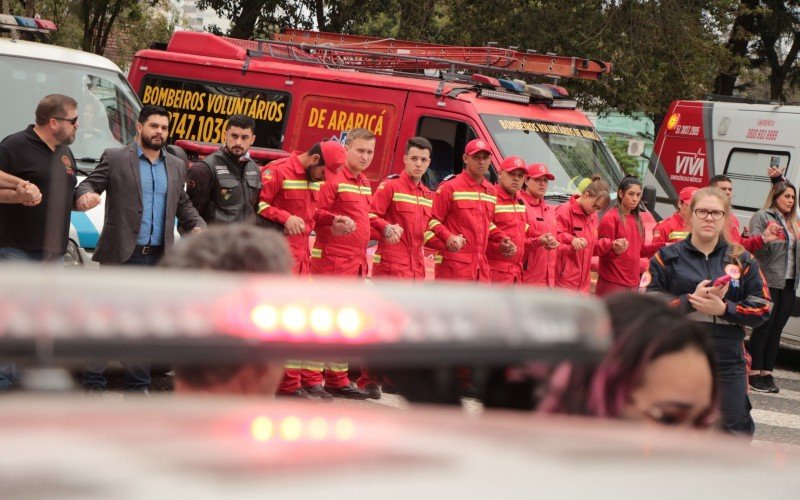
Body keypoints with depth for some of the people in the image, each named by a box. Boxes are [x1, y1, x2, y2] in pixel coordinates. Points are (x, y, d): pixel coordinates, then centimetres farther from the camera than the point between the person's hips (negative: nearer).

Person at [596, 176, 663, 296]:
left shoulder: (637, 219, 12)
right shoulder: (611, 218, -8)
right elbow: (603, 253, -10)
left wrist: (661, 247, 6)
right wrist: (615, 250, -30)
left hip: (632, 283, 7)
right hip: (612, 284, -7)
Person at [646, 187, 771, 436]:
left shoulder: (742, 260, 6)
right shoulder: (667, 257, 2)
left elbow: (762, 309, 2)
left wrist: (724, 308, -15)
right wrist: (691, 301, -17)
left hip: (728, 363, 1)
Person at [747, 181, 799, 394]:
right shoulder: (762, 217, -2)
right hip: (769, 281, -7)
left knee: (776, 330, 7)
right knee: (764, 328, -5)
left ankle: (767, 374, 11)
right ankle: (754, 374, 0)